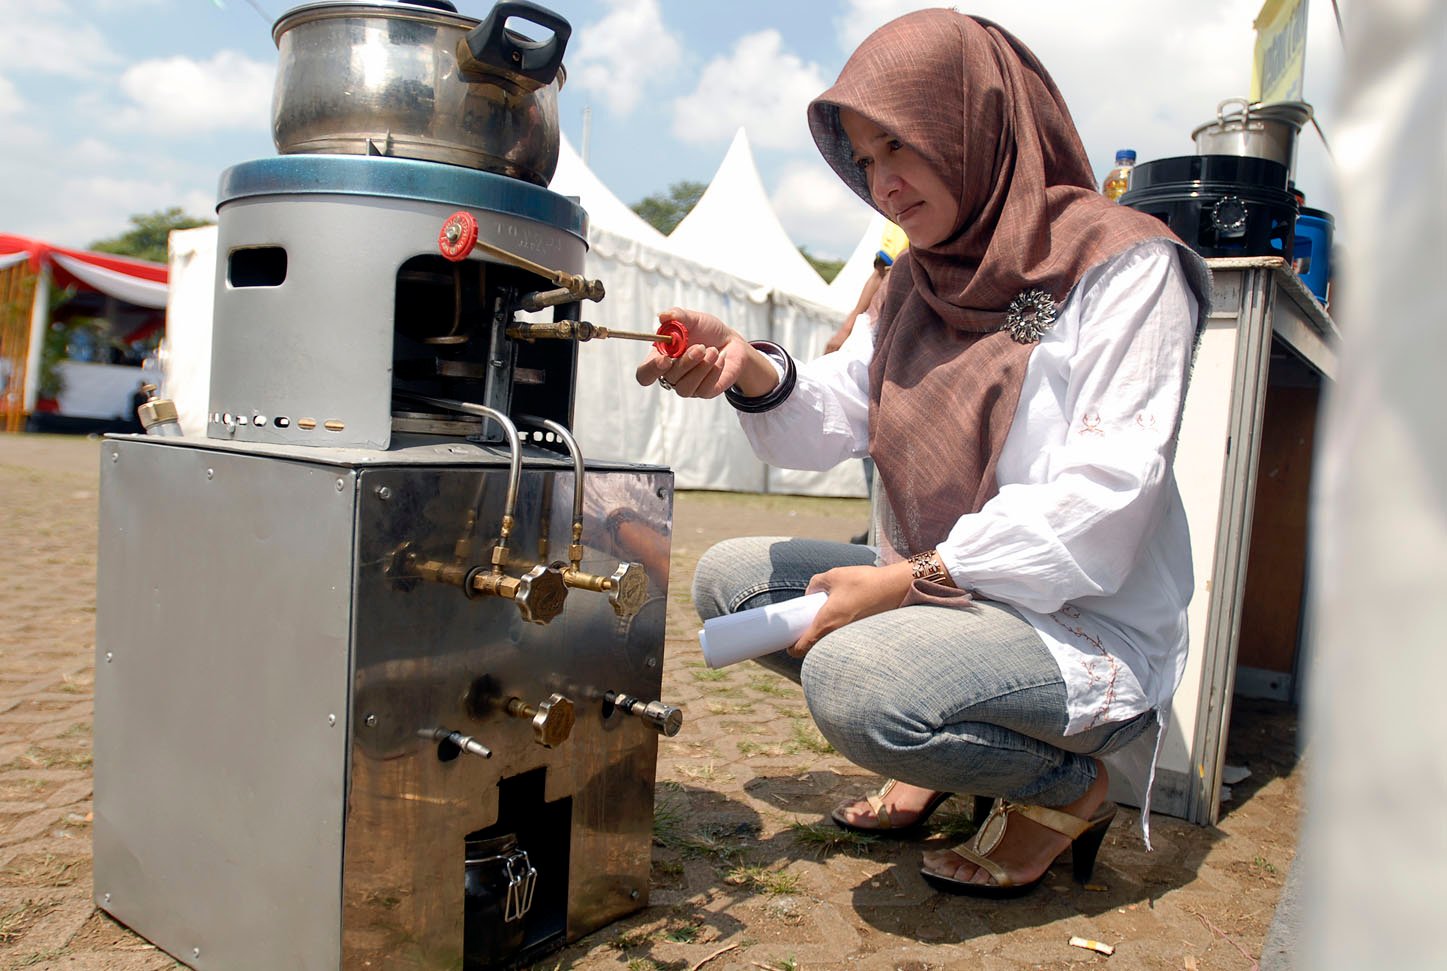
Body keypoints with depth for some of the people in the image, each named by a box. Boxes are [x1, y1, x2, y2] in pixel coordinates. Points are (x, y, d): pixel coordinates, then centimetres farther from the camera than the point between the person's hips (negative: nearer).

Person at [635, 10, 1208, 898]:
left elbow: (1105, 494, -22)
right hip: (945, 594, 8)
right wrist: (752, 371, -19)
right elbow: (839, 417, 1)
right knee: (728, 576, 4)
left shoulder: (1123, 264, -12)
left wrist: (911, 579, -24)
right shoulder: (924, 277, 12)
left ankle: (1065, 787, -1)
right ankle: (940, 759, 13)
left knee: (854, 676, -33)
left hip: (1092, 631, -7)